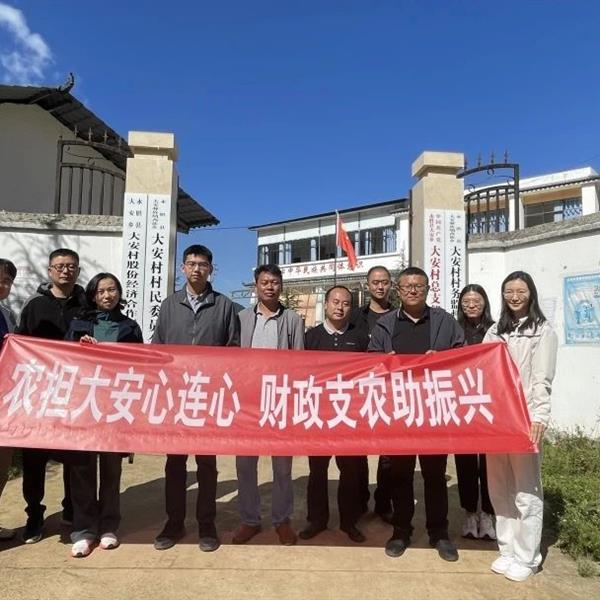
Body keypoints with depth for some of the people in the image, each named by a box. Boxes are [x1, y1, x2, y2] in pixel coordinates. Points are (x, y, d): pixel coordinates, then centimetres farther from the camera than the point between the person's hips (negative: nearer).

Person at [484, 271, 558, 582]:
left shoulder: (543, 331, 0)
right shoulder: (495, 331, 14)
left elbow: (542, 380, -8)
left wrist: (539, 418, -18)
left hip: (525, 419, -5)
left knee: (526, 491, 1)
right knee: (499, 489, 11)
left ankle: (526, 557, 15)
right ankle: (507, 550, 24)